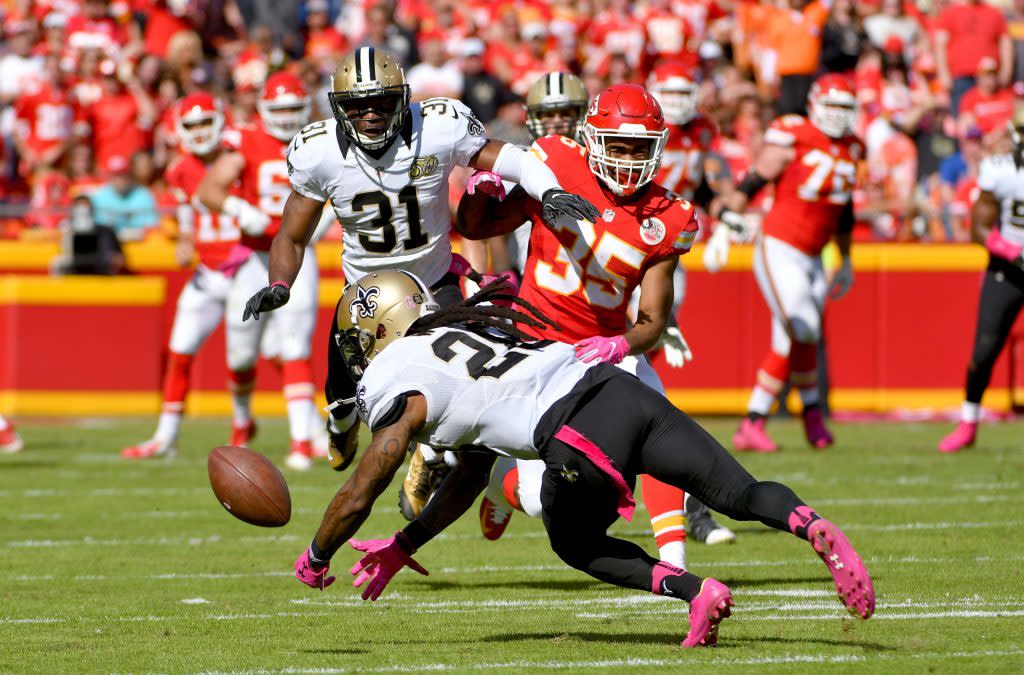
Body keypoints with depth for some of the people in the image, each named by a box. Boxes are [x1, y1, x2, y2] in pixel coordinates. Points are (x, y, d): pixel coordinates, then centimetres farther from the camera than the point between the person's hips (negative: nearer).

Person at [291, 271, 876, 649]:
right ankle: (813, 528, -24)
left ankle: (698, 593, 1)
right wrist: (403, 547, 45)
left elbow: (357, 500, 8)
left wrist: (315, 561, 27)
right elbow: (473, 474, 40)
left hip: (584, 435, -7)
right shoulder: (469, 329, 34)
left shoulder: (399, 381, 8)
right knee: (742, 494, 6)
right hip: (629, 392, 7)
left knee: (575, 543, 20)